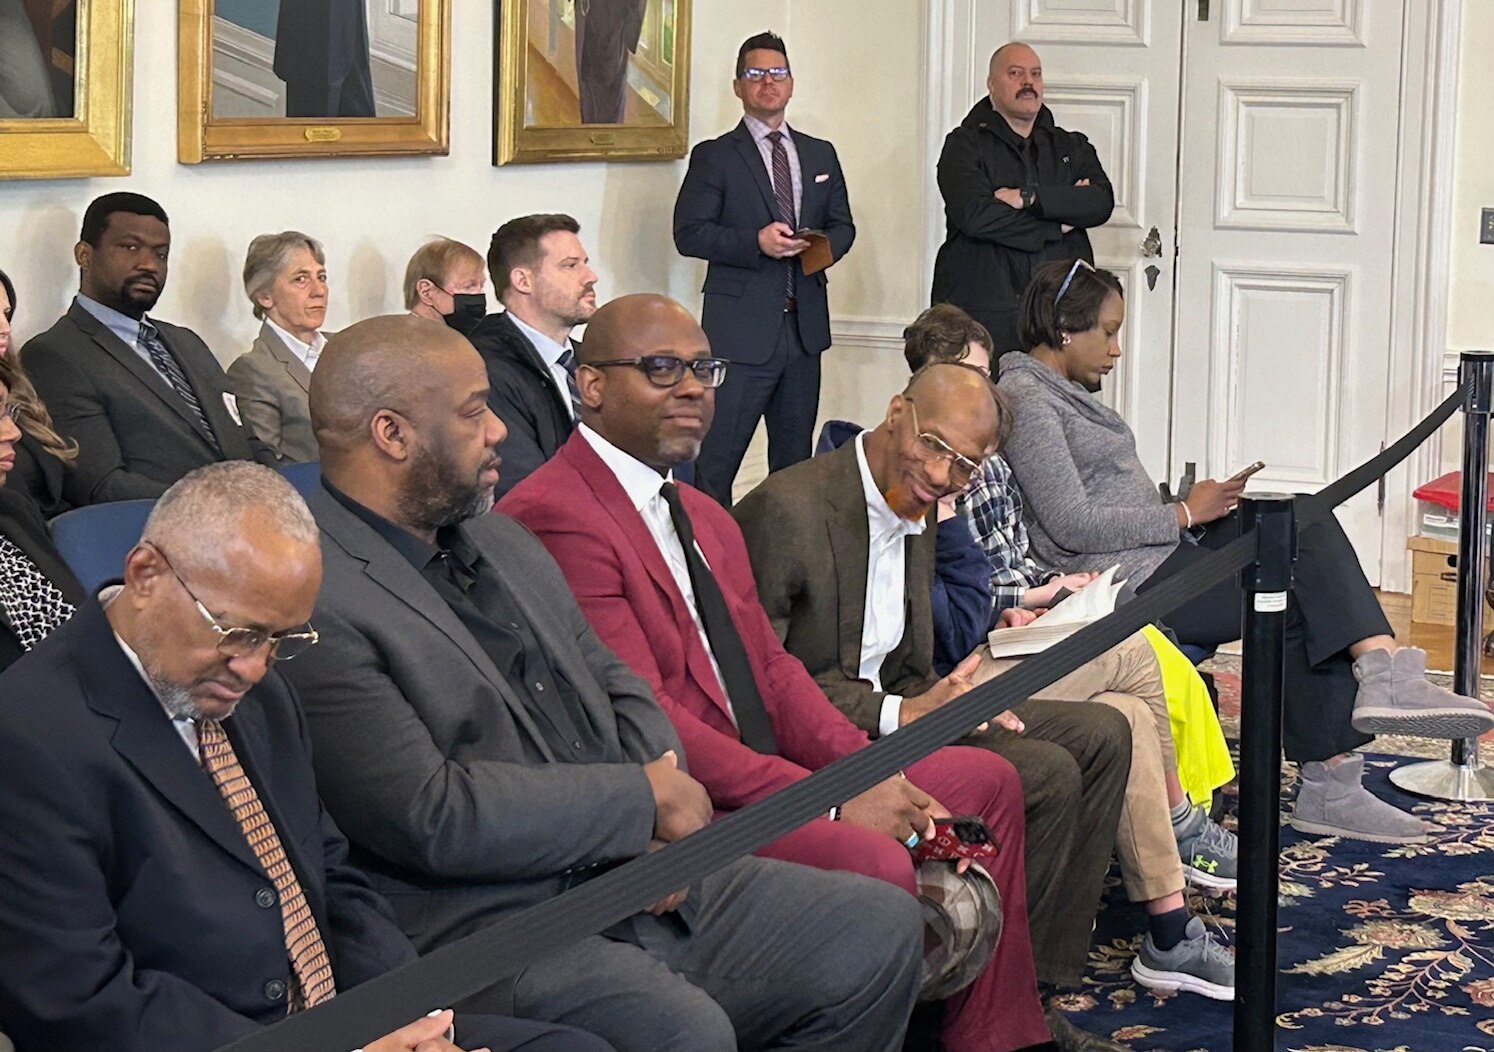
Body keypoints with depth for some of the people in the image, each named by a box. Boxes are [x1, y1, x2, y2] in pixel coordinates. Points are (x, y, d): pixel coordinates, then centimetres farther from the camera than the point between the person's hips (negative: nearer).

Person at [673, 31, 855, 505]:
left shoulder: (820, 155, 16)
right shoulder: (714, 157, 0)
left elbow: (842, 225, 20)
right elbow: (689, 234, -6)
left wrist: (825, 247, -5)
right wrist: (756, 242, -19)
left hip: (804, 324, 5)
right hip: (741, 328, -5)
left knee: (795, 455, 12)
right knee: (717, 457, -8)